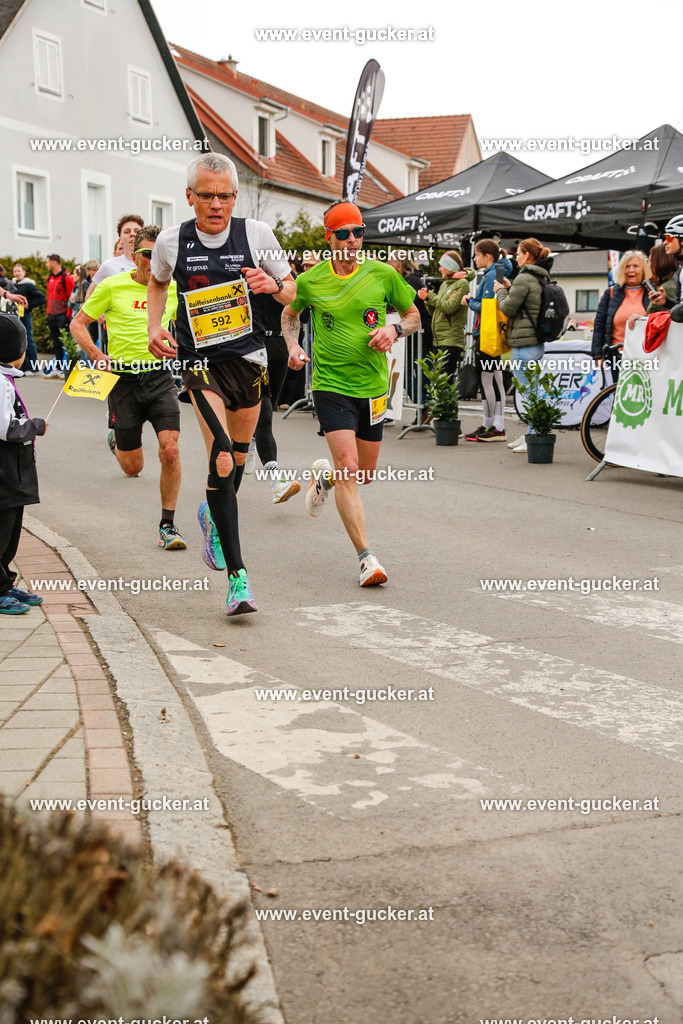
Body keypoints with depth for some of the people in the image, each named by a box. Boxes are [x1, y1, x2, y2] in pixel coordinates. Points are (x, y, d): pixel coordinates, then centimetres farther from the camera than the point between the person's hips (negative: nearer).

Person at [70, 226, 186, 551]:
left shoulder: (174, 289, 5)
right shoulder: (112, 286, -4)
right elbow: (77, 323, 3)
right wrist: (97, 355, -11)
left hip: (160, 376, 2)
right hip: (123, 378, -1)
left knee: (170, 450, -17)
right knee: (133, 467, 5)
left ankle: (168, 525, -1)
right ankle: (116, 439, 45)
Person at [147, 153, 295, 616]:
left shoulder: (257, 233, -4)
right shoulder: (172, 241, -3)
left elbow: (292, 291, 6)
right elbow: (158, 282, 19)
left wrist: (272, 284, -17)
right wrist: (154, 327, 4)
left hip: (249, 357, 2)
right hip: (199, 359, -2)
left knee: (238, 457, 16)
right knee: (221, 456, -19)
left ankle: (213, 515, 51)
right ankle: (237, 576, -18)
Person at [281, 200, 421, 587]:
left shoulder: (383, 274, -1)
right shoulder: (310, 281, -1)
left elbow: (414, 315, 10)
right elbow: (290, 313, 19)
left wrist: (394, 329, -10)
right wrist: (293, 345, 1)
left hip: (373, 385, 2)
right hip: (331, 384, -2)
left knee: (366, 474, 11)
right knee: (348, 467, -16)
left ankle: (324, 476, 47)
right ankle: (367, 558, -13)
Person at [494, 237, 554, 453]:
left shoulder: (524, 278, -15)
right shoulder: (541, 278, 14)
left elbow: (508, 308, -12)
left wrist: (501, 291, 5)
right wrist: (509, 288, 14)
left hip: (524, 344, -10)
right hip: (536, 342, 10)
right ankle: (530, 434, 19)